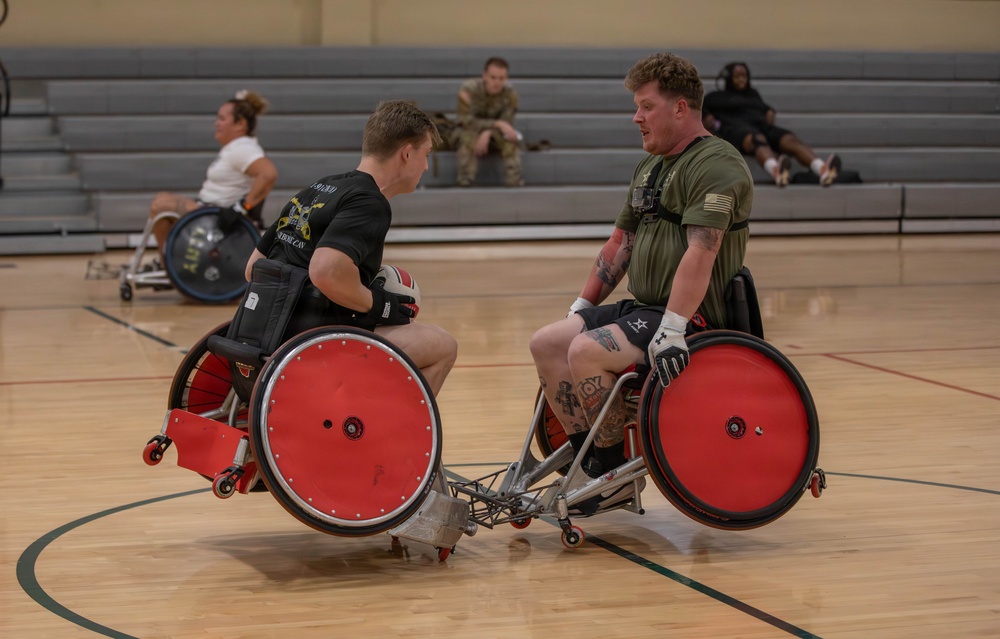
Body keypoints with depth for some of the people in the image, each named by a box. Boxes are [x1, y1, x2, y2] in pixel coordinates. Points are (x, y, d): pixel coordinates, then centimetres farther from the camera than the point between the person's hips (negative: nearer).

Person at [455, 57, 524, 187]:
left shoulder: (510, 93, -15)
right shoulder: (469, 90, -23)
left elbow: (507, 122, -17)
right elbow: (467, 121, -29)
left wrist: (488, 133, -38)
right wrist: (498, 124, -40)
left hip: (495, 134, 2)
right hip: (471, 132, -2)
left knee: (511, 139, -31)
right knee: (468, 138, -37)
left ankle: (514, 185, -29)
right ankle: (464, 184, -34)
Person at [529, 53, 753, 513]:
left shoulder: (716, 165, -13)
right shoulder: (649, 167, 19)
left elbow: (701, 252, -24)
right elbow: (621, 242, 26)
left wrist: (672, 328, -31)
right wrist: (581, 307, 21)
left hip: (694, 317, -10)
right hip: (641, 308, 10)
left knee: (586, 351, -27)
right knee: (546, 342, -5)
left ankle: (614, 474, -12)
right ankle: (590, 466, -7)